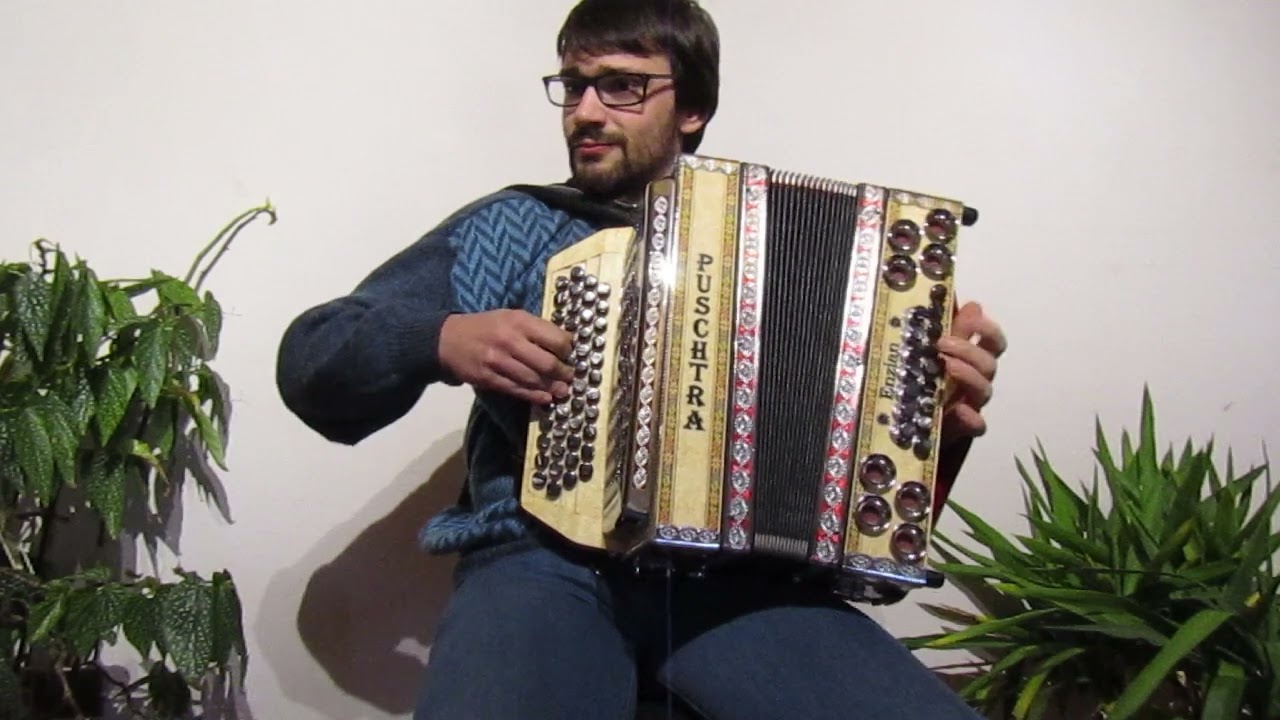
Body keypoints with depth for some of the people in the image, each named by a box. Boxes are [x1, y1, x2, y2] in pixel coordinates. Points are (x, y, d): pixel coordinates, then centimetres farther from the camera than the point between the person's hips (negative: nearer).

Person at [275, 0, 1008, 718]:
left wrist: (941, 419, -4)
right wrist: (441, 341, -8)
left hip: (730, 572, 2)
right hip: (545, 564, -1)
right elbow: (310, 360, 10)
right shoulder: (504, 230, 14)